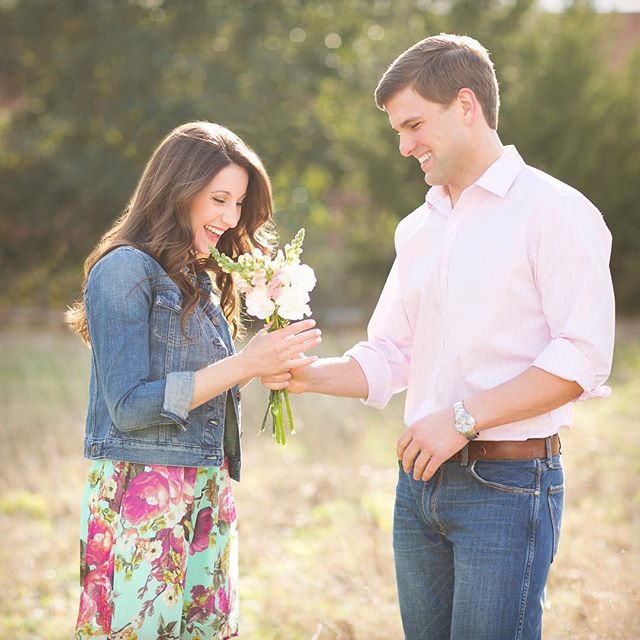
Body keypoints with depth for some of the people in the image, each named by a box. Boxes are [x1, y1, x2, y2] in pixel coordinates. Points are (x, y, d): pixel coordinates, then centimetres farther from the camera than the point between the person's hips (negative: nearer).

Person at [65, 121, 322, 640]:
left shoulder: (202, 281, 17)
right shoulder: (126, 268, -8)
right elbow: (128, 407, -14)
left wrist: (271, 366, 1)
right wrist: (242, 365, -15)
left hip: (209, 494, 8)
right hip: (142, 495, -8)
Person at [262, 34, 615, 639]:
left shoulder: (553, 212, -7)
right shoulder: (419, 229, 17)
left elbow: (582, 358, -16)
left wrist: (463, 419, -18)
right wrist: (311, 374, -1)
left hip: (507, 483, -7)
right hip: (419, 481, 7)